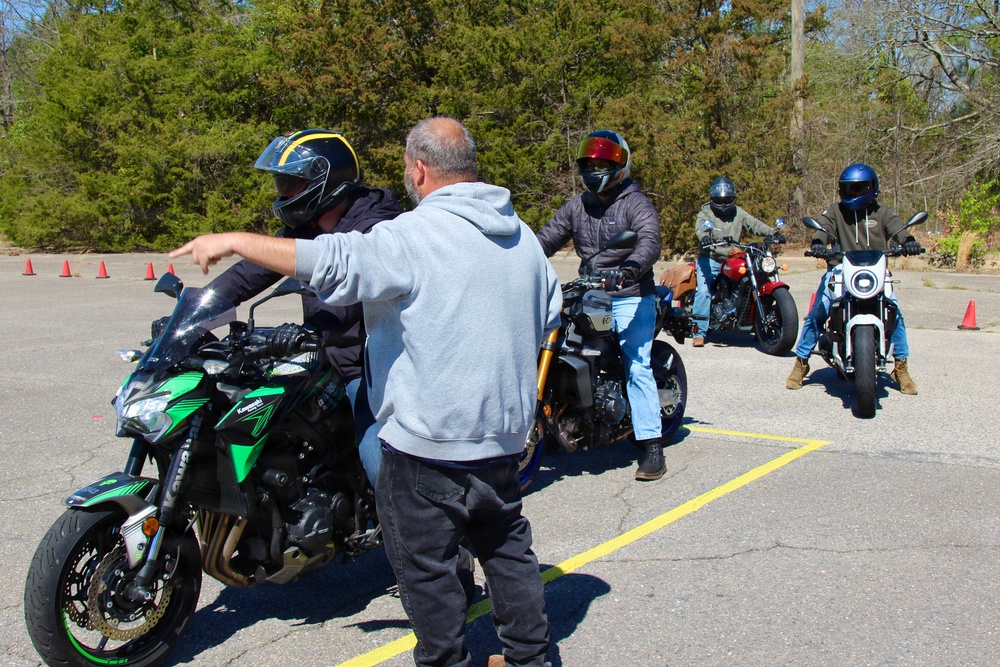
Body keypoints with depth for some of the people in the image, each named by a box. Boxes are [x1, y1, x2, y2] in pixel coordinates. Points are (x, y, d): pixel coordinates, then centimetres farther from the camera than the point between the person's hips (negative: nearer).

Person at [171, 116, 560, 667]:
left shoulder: (414, 235, -17)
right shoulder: (523, 237, 8)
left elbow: (333, 261, -29)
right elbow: (548, 319, 17)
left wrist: (234, 241, -19)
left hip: (429, 443, -8)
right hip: (504, 435, 8)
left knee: (426, 564, 9)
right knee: (507, 548, 21)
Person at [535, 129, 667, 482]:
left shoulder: (636, 203, -4)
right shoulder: (576, 205, 15)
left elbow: (650, 242, -21)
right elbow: (548, 236, 9)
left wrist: (628, 269, -42)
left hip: (630, 298, -6)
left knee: (636, 367, -12)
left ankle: (652, 446, -11)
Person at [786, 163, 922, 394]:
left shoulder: (883, 213, 12)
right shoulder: (835, 210, 9)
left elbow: (897, 228, -5)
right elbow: (822, 225, -9)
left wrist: (908, 241, -30)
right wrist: (818, 241, -33)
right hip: (840, 272, -1)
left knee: (895, 315, -11)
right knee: (816, 314, -14)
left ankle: (901, 367, 7)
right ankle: (801, 362, 2)